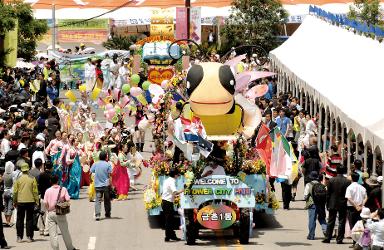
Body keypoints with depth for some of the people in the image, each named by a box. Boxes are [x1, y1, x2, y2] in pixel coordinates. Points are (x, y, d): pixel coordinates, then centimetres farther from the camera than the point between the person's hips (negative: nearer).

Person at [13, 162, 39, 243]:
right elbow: (35, 191, -2)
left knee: (20, 220, 7)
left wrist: (14, 202, 11)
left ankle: (19, 237, 6)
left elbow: (15, 192, 0)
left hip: (20, 202, 0)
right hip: (30, 201, 0)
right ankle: (29, 237, 5)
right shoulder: (32, 179, -4)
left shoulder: (18, 179, -3)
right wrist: (36, 201, 6)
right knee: (29, 219, 6)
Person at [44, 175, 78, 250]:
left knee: (53, 234, 3)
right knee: (65, 231, 14)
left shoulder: (48, 191, -4)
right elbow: (68, 200, -11)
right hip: (60, 213, 0)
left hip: (50, 213, 0)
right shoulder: (63, 189, -5)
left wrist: (48, 209, 10)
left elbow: (45, 203, -8)